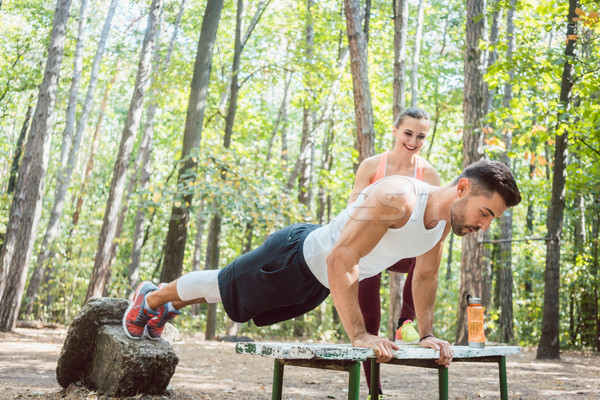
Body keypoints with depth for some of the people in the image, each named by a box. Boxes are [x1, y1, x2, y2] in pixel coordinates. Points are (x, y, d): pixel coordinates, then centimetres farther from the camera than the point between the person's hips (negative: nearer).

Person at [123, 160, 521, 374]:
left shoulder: (445, 219, -10)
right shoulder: (395, 199, -39)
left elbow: (426, 275, 6)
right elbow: (340, 261, -42)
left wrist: (427, 333, 1)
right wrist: (358, 334, -40)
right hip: (297, 256, -8)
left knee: (223, 291, 27)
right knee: (220, 288, 16)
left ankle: (169, 308, 52)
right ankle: (150, 297, 43)